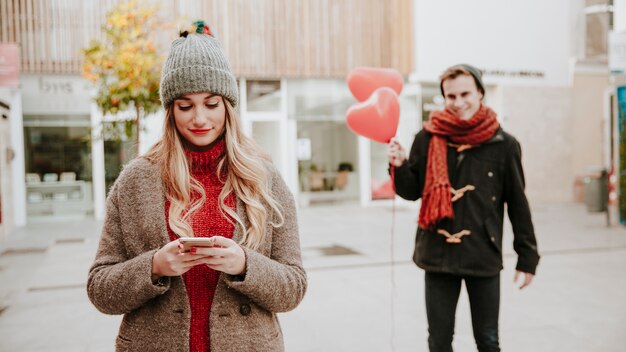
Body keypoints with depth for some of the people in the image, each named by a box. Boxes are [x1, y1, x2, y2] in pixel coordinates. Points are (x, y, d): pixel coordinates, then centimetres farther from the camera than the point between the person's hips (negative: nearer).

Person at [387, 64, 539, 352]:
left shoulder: (503, 144, -4)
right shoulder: (428, 138, -2)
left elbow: (518, 204, 2)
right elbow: (411, 192, 5)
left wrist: (527, 255, 3)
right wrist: (400, 167, -14)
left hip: (484, 257, -1)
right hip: (438, 256, 1)